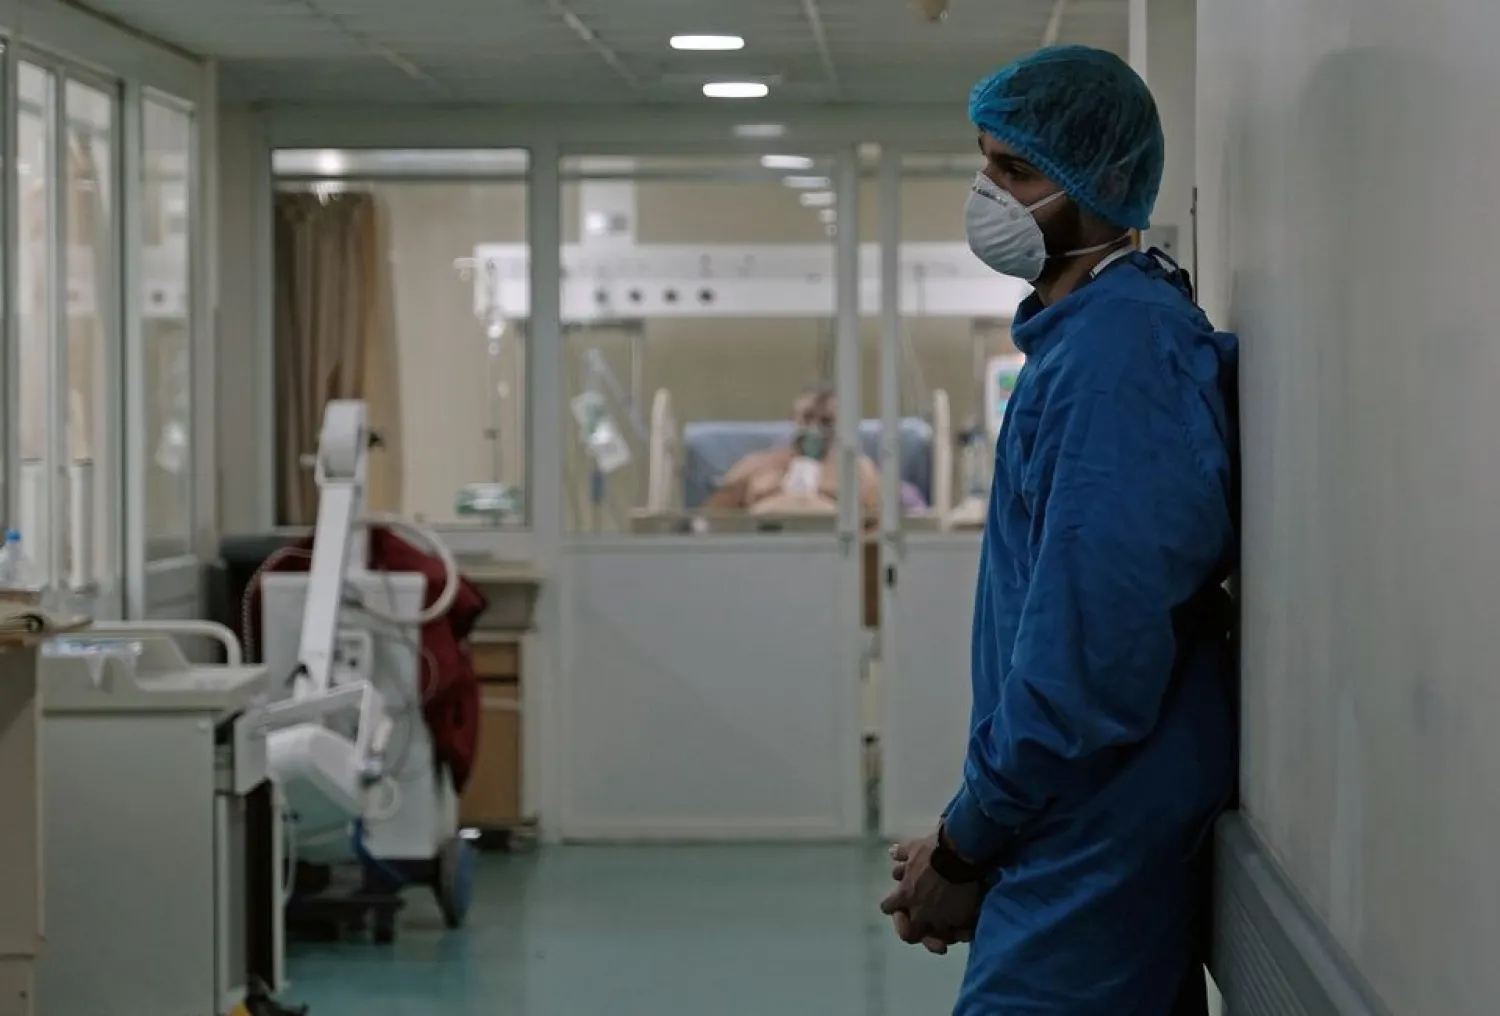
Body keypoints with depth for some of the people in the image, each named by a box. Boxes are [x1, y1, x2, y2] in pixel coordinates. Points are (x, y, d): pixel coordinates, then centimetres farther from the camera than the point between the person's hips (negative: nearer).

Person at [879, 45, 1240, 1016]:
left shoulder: (1116, 348, -19)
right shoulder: (1090, 333, 13)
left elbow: (1089, 648, -23)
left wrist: (964, 850, -13)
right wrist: (974, 832, 14)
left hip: (1093, 852, -10)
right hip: (1079, 833, 10)